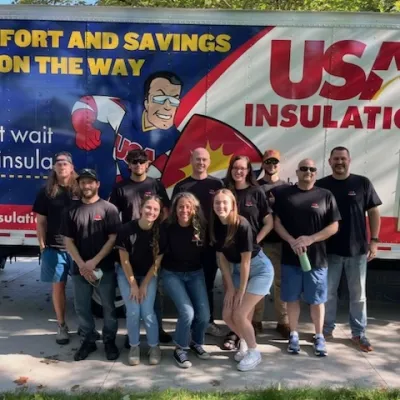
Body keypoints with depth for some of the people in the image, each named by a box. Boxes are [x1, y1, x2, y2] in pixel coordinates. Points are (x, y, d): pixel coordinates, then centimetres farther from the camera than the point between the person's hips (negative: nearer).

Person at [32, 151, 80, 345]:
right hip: (54, 248, 1)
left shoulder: (80, 189, 3)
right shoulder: (46, 192, 6)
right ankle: (61, 326, 21)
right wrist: (42, 246, 1)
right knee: (58, 286, 8)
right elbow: (41, 222, 8)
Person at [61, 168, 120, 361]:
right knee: (81, 308, 10)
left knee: (108, 306, 6)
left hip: (105, 268, -3)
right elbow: (68, 241, 4)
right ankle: (88, 340, 28)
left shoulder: (109, 209, -3)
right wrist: (82, 265, -8)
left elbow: (113, 238, -7)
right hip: (79, 269, 3)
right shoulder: (72, 211, 6)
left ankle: (109, 341, 23)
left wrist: (94, 262, -13)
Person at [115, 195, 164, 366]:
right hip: (127, 275, 0)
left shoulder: (160, 232, -16)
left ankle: (154, 347, 11)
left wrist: (144, 285, -9)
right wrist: (133, 285, -13)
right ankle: (134, 346, 13)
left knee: (147, 312, -10)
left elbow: (157, 262, -8)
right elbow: (124, 260, -13)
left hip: (149, 275, 1)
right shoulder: (127, 229, -20)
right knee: (133, 311, -11)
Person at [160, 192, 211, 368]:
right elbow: (160, 253, -12)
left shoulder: (200, 227, -11)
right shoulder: (168, 228, -18)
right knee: (187, 312, -18)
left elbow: (205, 251, 7)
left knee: (204, 315, -4)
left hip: (195, 273, 3)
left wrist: (199, 241, -9)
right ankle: (180, 349, 8)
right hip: (172, 274, -3)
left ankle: (196, 343, 28)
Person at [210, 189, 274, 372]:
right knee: (227, 315, 2)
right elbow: (222, 258, 0)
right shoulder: (216, 226, -6)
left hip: (260, 269, -6)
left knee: (239, 314, -12)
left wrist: (241, 291, -14)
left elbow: (246, 260, -21)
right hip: (238, 270, 7)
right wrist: (230, 287, -1)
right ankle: (244, 341, 32)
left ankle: (254, 352, 13)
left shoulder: (242, 225, -25)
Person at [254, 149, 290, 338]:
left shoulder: (286, 188, 8)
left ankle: (283, 321, 17)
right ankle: (256, 320, 18)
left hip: (280, 242, 1)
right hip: (258, 241, 0)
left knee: (281, 282, 6)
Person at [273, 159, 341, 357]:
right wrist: (292, 241, -15)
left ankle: (319, 337, 25)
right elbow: (276, 222, 1)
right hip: (290, 257, 1)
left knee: (317, 300, 9)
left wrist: (310, 239, -14)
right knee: (292, 298, 10)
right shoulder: (283, 194, 3)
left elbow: (334, 226, 0)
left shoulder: (325, 196, 2)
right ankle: (293, 335, 25)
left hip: (317, 258, 0)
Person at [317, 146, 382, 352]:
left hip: (357, 249, 0)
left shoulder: (363, 183, 0)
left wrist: (374, 240, -3)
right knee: (328, 292, 10)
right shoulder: (321, 185, 0)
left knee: (358, 294, 11)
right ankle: (326, 329, 26)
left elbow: (373, 212, 3)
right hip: (330, 249, 0)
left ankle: (359, 333, 25)